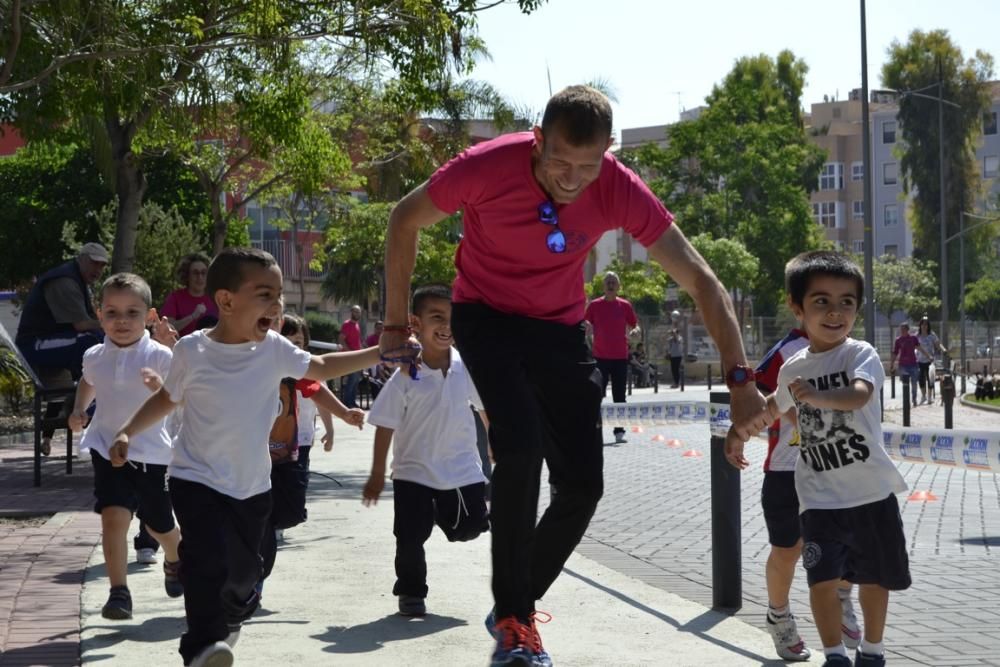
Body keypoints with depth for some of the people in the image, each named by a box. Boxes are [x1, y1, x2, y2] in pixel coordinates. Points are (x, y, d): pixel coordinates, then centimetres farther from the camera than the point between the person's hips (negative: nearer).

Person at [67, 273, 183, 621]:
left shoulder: (160, 357, -12)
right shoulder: (95, 357, 0)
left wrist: (162, 388, -37)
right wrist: (79, 410, 9)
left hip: (152, 453, -1)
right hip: (108, 449, 1)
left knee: (160, 525, 16)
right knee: (114, 517, -19)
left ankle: (175, 561, 50)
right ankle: (118, 592, -12)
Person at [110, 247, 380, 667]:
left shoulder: (274, 349, -5)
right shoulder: (192, 351, -12)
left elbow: (320, 368, 9)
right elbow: (168, 399, 5)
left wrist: (380, 353, 3)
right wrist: (128, 433, -4)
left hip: (253, 486, 4)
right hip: (198, 480, -4)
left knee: (244, 570, 14)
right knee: (208, 560, -22)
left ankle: (227, 621, 42)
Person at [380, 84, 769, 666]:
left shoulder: (621, 191, -24)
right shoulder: (488, 167, -28)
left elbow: (700, 280, -19)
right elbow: (406, 221, -10)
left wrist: (742, 381, -27)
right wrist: (396, 324, -7)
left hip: (561, 328, 3)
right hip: (487, 318, -3)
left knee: (583, 484, -3)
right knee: (522, 448, -26)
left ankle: (519, 604, 22)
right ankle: (513, 618, -9)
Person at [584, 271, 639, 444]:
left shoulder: (625, 306, 6)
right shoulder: (594, 305, 2)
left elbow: (635, 326, 13)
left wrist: (634, 331, -10)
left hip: (620, 357, 2)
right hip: (600, 357, -1)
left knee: (619, 397, 5)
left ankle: (619, 431, 9)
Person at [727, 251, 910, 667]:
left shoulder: (860, 354, -8)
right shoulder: (792, 369, 5)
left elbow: (859, 395, -30)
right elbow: (776, 407, 28)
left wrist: (818, 396, -47)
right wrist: (740, 435, 27)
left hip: (872, 491, -2)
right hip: (819, 497, 2)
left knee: (875, 577, 12)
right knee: (823, 580, -9)